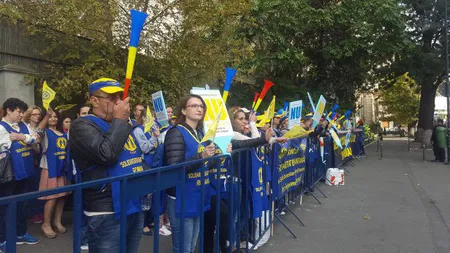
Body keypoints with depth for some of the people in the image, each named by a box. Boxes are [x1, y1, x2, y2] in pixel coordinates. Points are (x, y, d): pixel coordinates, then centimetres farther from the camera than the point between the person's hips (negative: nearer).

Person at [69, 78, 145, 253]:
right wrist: (119, 120, -15)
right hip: (107, 213, -8)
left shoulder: (124, 125, 15)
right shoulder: (83, 125, -9)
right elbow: (106, 153, -25)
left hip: (136, 207, 8)